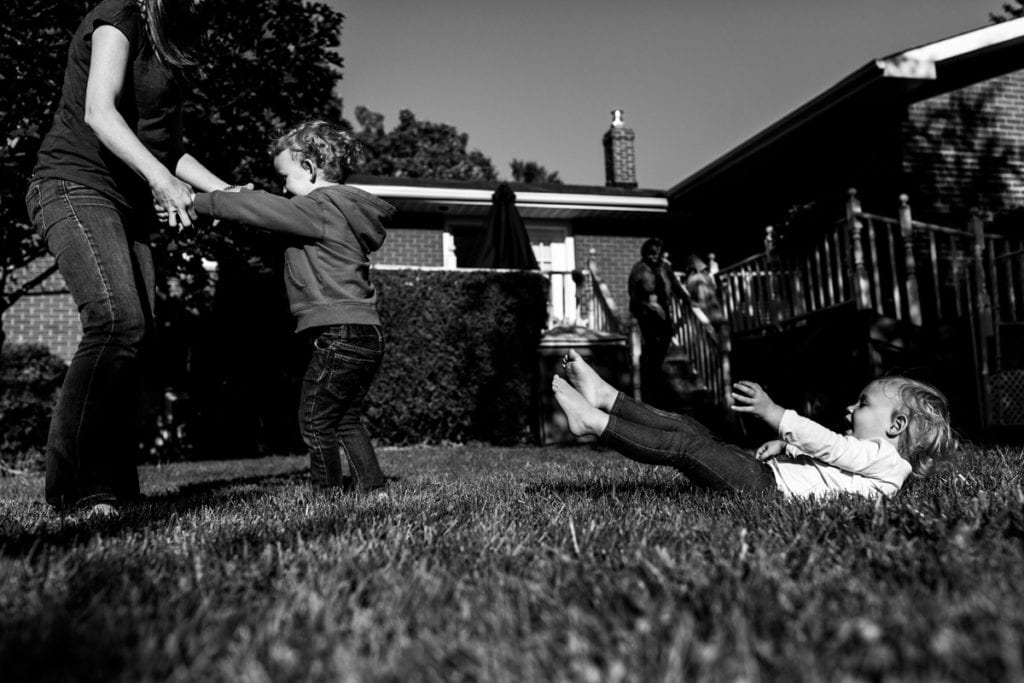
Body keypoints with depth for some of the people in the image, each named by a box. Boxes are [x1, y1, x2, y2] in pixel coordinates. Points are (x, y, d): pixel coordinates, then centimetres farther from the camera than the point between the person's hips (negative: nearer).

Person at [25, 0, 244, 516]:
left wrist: (224, 191, 20)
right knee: (117, 320, -26)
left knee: (136, 333, -4)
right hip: (75, 185, -9)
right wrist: (161, 177, -28)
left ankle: (114, 486, -4)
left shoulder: (166, 46, 23)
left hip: (128, 203, 9)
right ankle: (75, 487, -22)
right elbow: (99, 112, -17)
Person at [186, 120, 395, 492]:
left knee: (315, 421, 2)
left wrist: (197, 201, -10)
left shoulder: (320, 207, -10)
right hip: (368, 335, 9)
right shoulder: (345, 209, 18)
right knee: (346, 420, 17)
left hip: (339, 333, -9)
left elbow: (260, 208, -16)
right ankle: (373, 486, 18)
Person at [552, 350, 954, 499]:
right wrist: (784, 445, 4)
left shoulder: (886, 460, -3)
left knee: (684, 446, -17)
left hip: (766, 486, -9)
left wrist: (771, 412, -15)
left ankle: (595, 423, -16)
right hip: (765, 473, 9)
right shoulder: (870, 452, 26)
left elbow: (823, 444, -13)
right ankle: (604, 397, 2)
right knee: (686, 427, 2)